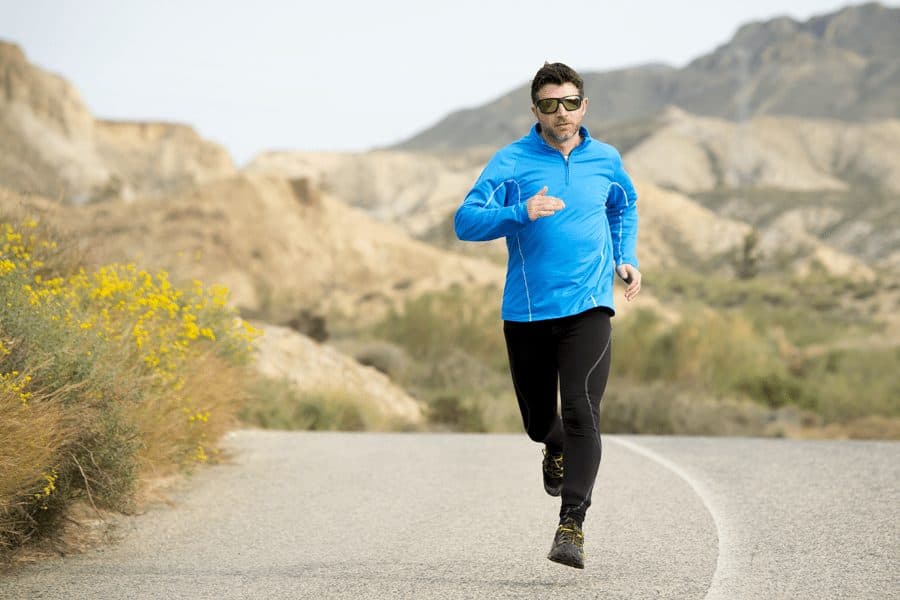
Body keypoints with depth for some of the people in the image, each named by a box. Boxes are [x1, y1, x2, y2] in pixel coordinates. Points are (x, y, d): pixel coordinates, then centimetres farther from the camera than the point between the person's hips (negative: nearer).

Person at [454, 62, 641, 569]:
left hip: (588, 308, 0)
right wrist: (521, 213, -26)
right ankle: (557, 451, 49)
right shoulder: (511, 162, -2)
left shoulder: (606, 160, 8)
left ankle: (572, 526, -15)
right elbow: (466, 222, -10)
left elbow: (625, 208, 29)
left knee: (582, 411, -17)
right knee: (538, 420, 11)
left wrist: (626, 259, 13)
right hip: (526, 312, 0)